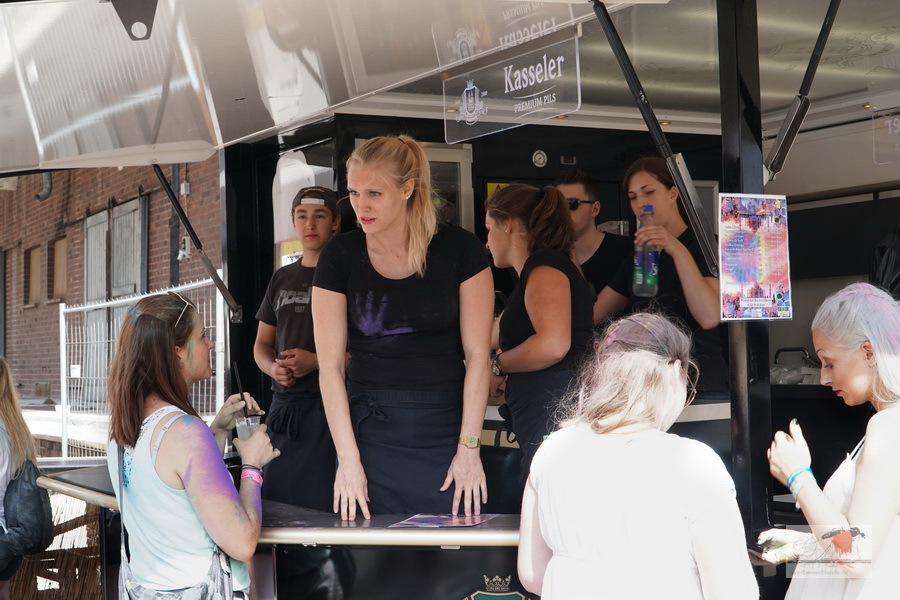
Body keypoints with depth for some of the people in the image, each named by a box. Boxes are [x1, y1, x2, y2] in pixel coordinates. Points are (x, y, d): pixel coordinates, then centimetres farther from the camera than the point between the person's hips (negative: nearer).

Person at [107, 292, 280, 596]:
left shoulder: (122, 428, 5)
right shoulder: (186, 431, -21)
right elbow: (241, 543, -22)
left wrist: (219, 430, 10)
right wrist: (252, 463, -9)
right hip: (197, 591, -9)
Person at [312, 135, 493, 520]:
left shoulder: (459, 249, -2)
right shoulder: (340, 257, 0)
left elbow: (477, 354, -3)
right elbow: (330, 365, -2)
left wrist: (469, 447, -8)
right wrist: (348, 458, -9)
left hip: (446, 430, 0)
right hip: (370, 430, 1)